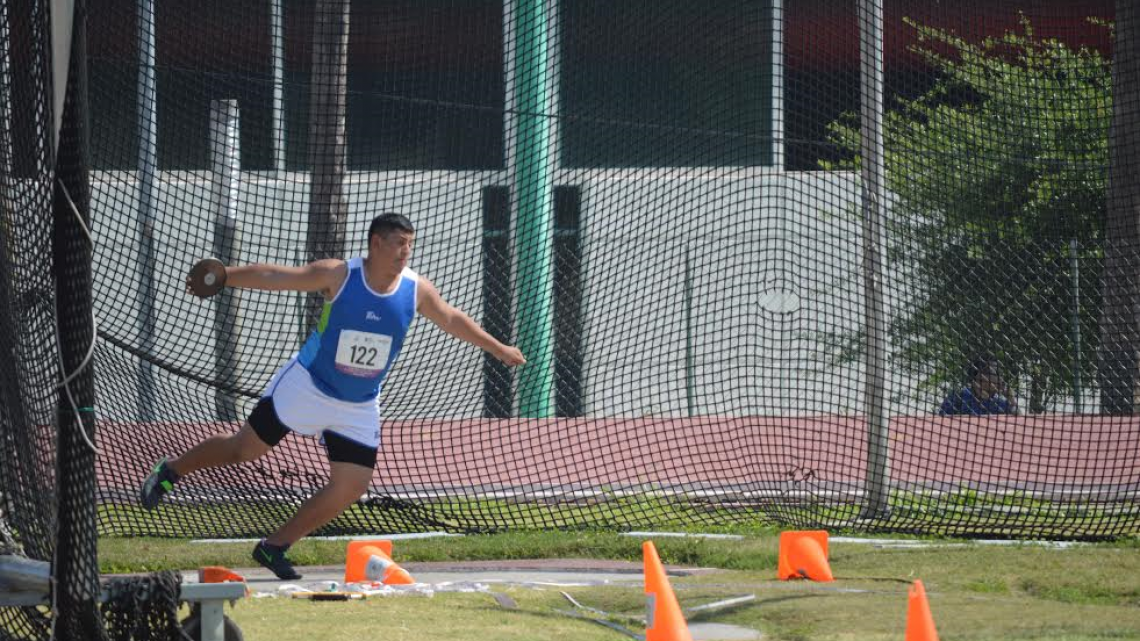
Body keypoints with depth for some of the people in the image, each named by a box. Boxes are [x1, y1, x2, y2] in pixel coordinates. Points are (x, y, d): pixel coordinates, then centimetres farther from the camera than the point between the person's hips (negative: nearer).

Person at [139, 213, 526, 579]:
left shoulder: (417, 291, -7)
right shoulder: (338, 275, -17)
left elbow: (453, 320, 10)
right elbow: (275, 277, -15)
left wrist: (498, 349, 16)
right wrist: (223, 277, -24)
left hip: (359, 409, 4)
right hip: (306, 385, -4)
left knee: (351, 487, -4)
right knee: (246, 449, 1)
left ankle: (274, 548, 11)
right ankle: (170, 472, 26)